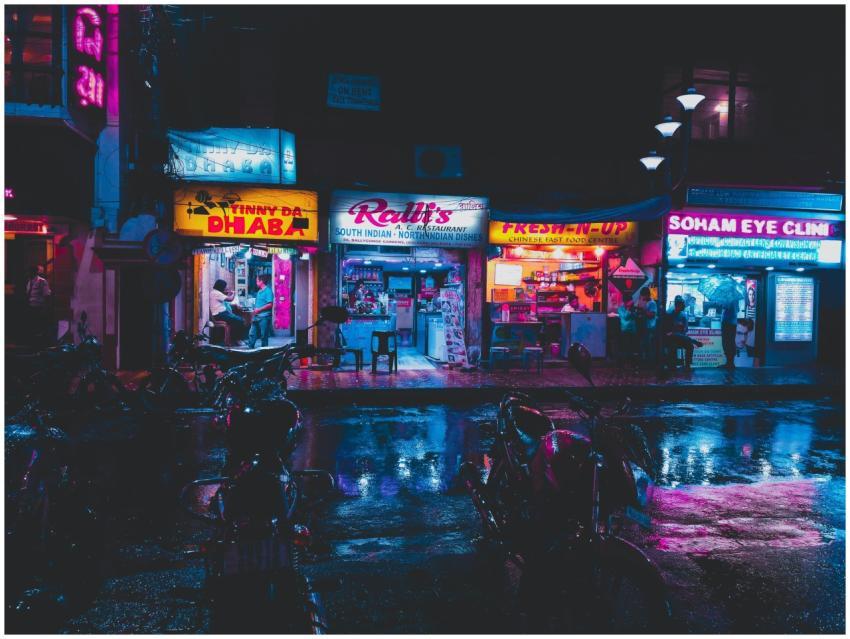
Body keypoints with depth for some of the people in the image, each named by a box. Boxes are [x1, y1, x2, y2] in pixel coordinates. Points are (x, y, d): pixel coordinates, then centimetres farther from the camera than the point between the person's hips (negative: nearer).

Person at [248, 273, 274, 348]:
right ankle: (250, 349, 14)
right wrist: (255, 310, 9)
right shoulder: (259, 291, 16)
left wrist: (259, 309, -18)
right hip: (256, 317, 9)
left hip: (264, 317, -9)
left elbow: (270, 304, -19)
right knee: (252, 334, 8)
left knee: (264, 336, 1)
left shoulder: (268, 291, -12)